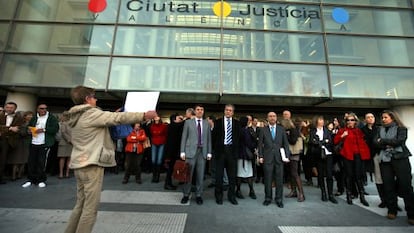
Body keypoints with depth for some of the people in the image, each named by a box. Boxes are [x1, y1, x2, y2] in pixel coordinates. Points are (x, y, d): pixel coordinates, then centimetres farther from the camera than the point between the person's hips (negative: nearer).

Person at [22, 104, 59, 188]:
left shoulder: (52, 118, 1)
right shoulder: (34, 118, 16)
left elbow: (55, 128, -8)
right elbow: (29, 127, 23)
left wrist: (44, 130, -18)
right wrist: (29, 131, 1)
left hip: (45, 144, -5)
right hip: (33, 143, 5)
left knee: (42, 162, -2)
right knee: (31, 162, 8)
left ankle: (41, 180, 9)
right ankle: (30, 180, 22)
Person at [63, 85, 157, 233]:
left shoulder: (76, 116, 15)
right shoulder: (92, 113, -13)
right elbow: (118, 118, -19)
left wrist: (113, 115, 16)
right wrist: (144, 115, -17)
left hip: (79, 164, 10)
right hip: (91, 165, -10)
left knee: (81, 204, 19)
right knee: (90, 207, -1)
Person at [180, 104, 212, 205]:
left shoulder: (207, 123, 9)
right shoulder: (188, 122, 5)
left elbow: (209, 139, 9)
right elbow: (184, 137, 3)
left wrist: (209, 152, 4)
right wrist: (182, 151, -3)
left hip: (203, 151, 2)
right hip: (190, 151, -1)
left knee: (200, 175, 8)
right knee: (188, 174, 5)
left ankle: (198, 195, 23)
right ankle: (186, 195, 22)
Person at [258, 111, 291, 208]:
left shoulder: (281, 129, 7)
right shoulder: (263, 130, 3)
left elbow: (286, 143, 7)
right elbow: (260, 144, 2)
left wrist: (287, 155, -1)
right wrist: (260, 156, -4)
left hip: (279, 158, 1)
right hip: (267, 158, -1)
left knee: (279, 180, 7)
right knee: (268, 180, 6)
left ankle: (279, 199, 23)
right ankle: (268, 198, 22)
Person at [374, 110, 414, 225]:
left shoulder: (401, 128, 4)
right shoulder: (380, 129, 14)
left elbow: (399, 140, -11)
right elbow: (376, 142, 3)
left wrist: (383, 141, -5)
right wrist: (389, 144, -10)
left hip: (400, 158, -3)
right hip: (385, 159, 3)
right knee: (388, 185, 2)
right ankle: (392, 210, 12)